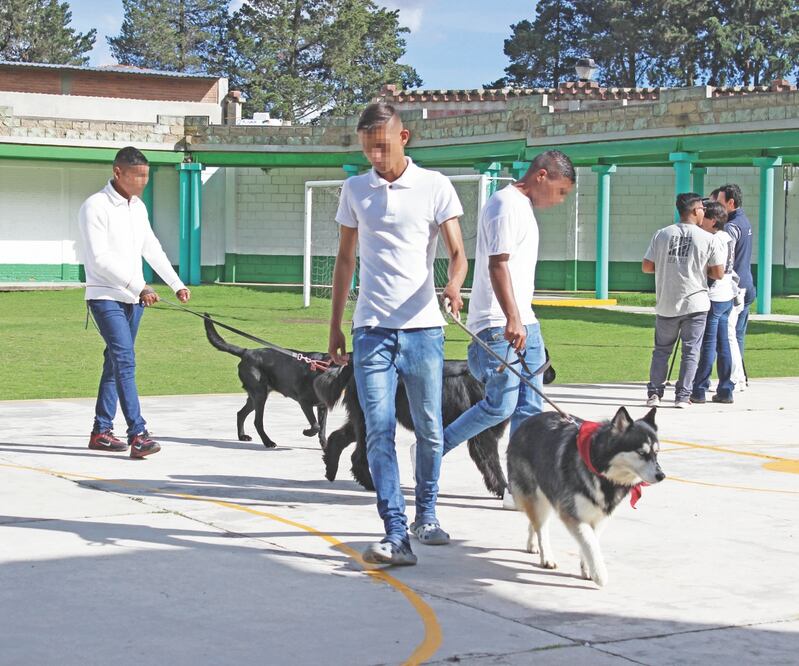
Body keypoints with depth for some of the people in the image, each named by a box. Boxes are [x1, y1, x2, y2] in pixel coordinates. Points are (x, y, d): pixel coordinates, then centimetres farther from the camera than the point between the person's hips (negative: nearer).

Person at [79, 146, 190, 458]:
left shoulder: (138, 206, 11)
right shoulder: (96, 206, -13)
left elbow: (152, 249, 20)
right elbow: (101, 259, -19)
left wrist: (177, 284, 17)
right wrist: (138, 286, -23)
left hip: (133, 298, 8)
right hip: (106, 297, -8)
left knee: (116, 362, 11)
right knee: (124, 360, -17)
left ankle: (101, 431, 18)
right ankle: (138, 435, -23)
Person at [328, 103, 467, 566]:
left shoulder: (435, 186, 0)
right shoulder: (355, 190, 9)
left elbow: (457, 252, -2)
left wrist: (454, 285, -25)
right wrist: (335, 326, 15)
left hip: (423, 326, -1)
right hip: (371, 329, 1)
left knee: (430, 430, 7)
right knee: (379, 431, -9)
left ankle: (426, 515, 27)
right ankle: (396, 535, -10)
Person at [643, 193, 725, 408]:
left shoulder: (661, 234, 0)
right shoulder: (707, 239, -5)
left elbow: (646, 267, 1)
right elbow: (719, 273, -4)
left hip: (666, 304, 2)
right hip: (695, 303, -2)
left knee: (661, 349, 15)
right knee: (690, 351, 6)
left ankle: (654, 393, 12)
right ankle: (683, 396, 3)